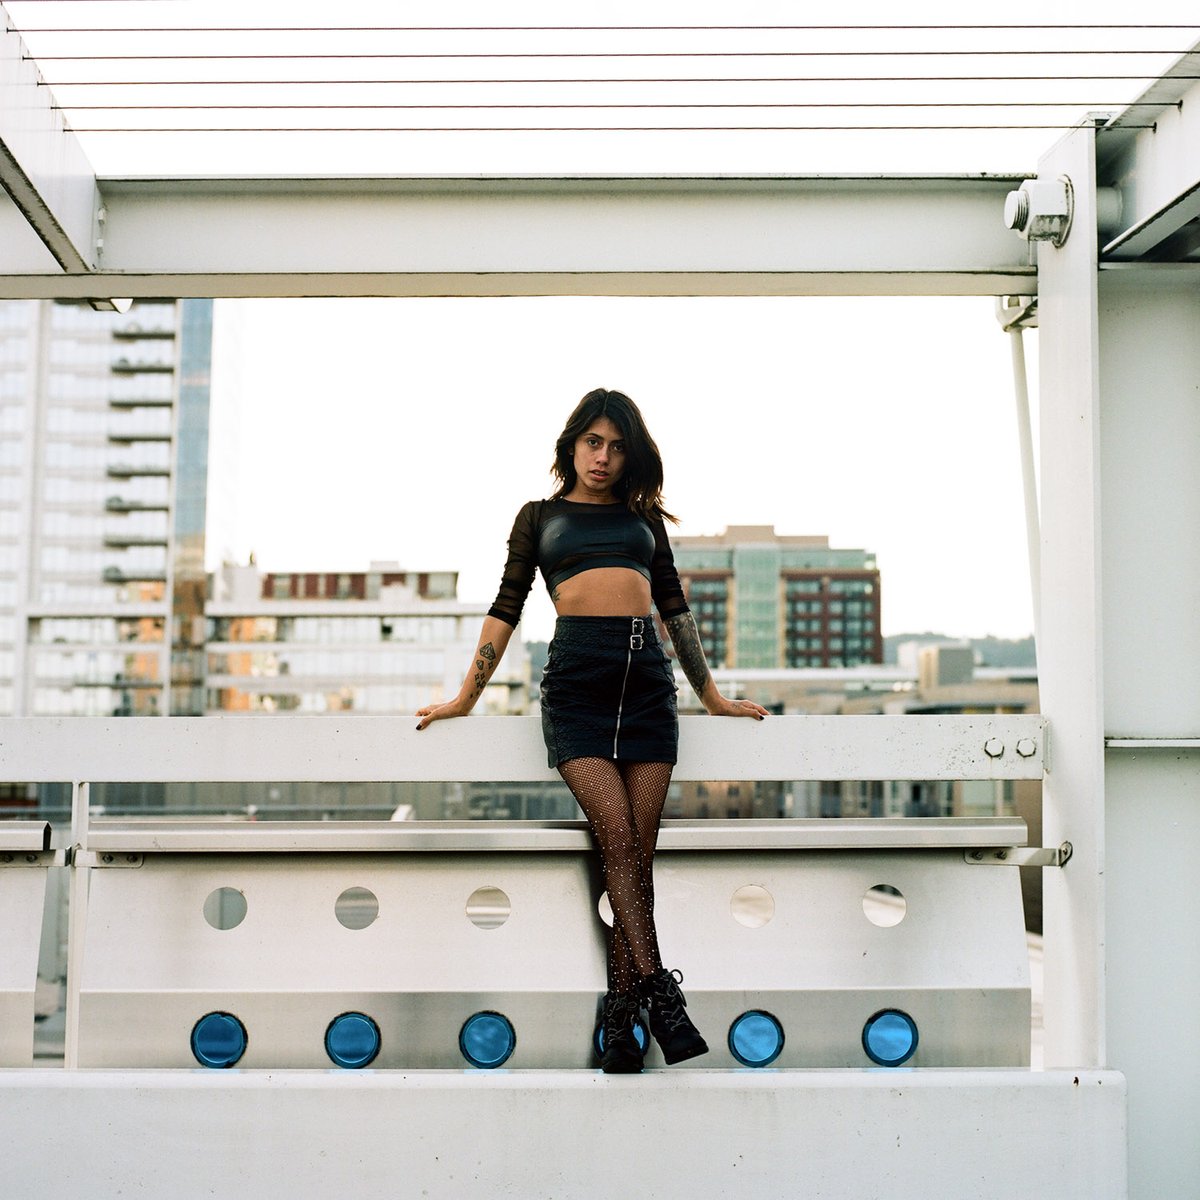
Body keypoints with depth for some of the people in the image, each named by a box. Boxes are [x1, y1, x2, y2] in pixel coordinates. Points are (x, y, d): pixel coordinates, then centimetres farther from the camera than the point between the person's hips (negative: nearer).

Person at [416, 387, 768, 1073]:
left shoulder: (644, 515, 22)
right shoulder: (540, 516, 17)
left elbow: (675, 605, 24)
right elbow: (507, 609, 16)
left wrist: (713, 695, 23)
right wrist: (467, 697, 12)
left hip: (648, 675, 2)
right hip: (577, 674, -2)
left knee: (638, 850, -6)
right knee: (619, 841, -16)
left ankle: (621, 1014, -2)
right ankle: (660, 993, -15)